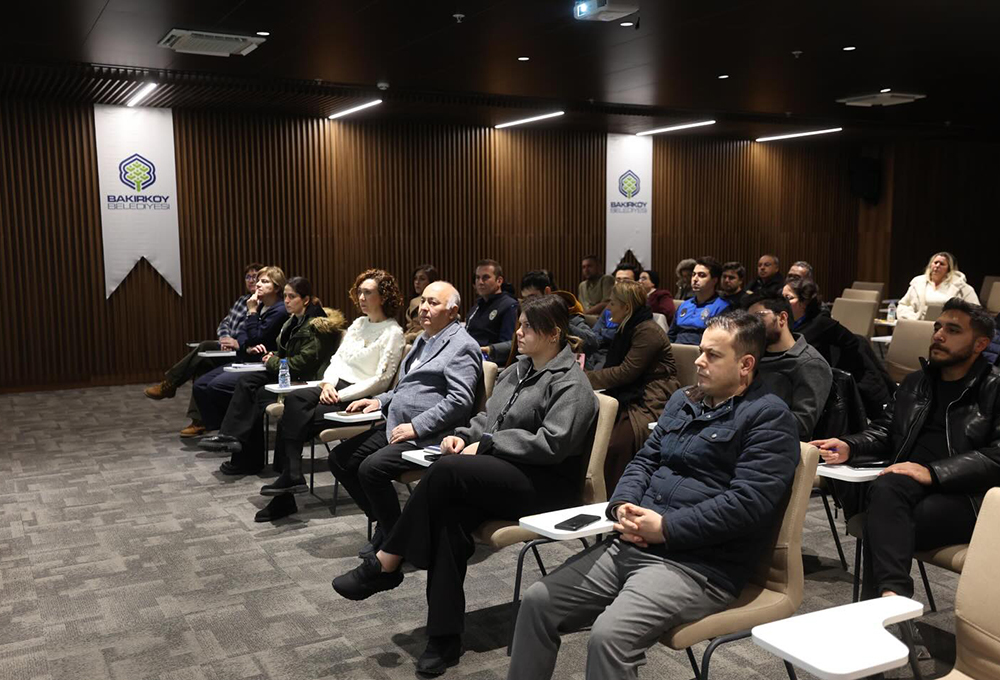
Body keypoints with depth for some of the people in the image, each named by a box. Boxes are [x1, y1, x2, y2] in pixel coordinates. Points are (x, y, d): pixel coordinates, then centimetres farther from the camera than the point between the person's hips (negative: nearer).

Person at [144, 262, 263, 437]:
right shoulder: (242, 300, 20)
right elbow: (224, 323, 16)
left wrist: (237, 343, -23)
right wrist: (225, 338, -5)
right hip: (227, 350, 6)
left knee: (205, 348, -24)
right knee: (203, 365, -22)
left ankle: (168, 385, -10)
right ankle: (198, 421, -23)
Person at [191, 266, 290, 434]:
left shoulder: (280, 310, -12)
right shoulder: (259, 306, 15)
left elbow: (256, 339, -16)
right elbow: (241, 335, 9)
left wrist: (252, 311, -12)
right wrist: (248, 348, -13)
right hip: (245, 361, 9)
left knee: (217, 385, -24)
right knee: (200, 385, -3)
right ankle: (215, 428, -1)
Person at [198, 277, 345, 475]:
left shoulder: (316, 325, -15)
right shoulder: (295, 321, 14)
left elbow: (304, 362, -21)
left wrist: (274, 362, -9)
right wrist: (274, 357, 4)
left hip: (306, 381, -9)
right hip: (288, 375, 9)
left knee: (260, 394, -21)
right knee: (245, 381, -9)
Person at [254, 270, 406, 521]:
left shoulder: (392, 332, -7)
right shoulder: (358, 324, 18)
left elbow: (381, 380, -13)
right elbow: (337, 358, 17)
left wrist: (340, 395, -16)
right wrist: (328, 383, -4)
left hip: (360, 398, -7)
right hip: (337, 388, 7)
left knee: (291, 420, -23)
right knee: (293, 399, -22)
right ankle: (291, 476, -22)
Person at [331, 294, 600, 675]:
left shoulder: (571, 384, -8)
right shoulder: (517, 371, 19)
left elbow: (552, 443, -19)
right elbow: (488, 418, 23)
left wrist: (487, 443, -16)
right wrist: (465, 435, 0)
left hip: (545, 484, -7)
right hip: (502, 475, 7)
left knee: (449, 470, -29)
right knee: (451, 513, -26)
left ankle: (385, 564, -15)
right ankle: (445, 637, -24)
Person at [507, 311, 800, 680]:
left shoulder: (769, 416, -6)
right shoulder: (682, 400, 19)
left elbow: (748, 502, -17)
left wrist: (666, 527, -17)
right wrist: (623, 506, -2)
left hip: (700, 564, -7)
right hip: (634, 544, 8)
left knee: (609, 634, -28)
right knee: (538, 601, -2)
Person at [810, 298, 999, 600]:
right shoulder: (915, 383, 27)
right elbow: (884, 432, 24)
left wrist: (933, 472, -19)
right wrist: (849, 448, 1)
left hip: (965, 494, -4)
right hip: (911, 482, 4)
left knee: (880, 523, -31)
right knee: (885, 489, -34)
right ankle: (893, 593, -46)